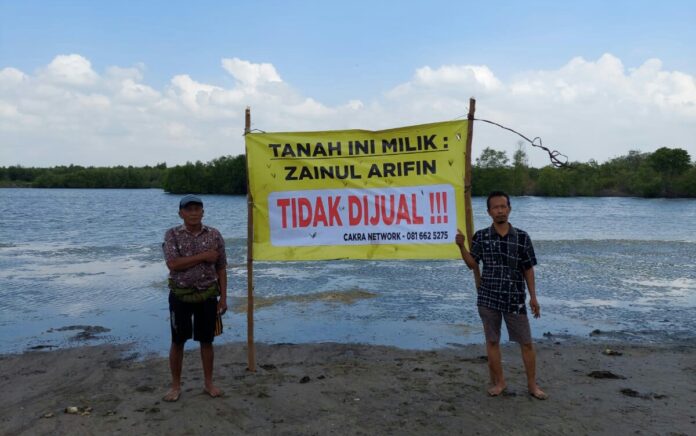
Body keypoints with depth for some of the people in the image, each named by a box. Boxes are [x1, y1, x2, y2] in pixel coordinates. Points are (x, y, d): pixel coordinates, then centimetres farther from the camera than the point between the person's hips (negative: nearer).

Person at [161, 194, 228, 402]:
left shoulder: (214, 235, -1)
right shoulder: (172, 235, -5)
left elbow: (221, 268, 1)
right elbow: (173, 264, -19)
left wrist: (223, 297, -2)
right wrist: (203, 256, -18)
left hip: (207, 295, 1)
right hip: (180, 295, -1)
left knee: (206, 340, 10)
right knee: (178, 341, 8)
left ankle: (208, 383, 25)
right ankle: (175, 385, 23)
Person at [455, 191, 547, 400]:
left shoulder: (522, 237, -1)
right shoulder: (481, 236, 0)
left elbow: (528, 269, 3)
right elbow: (472, 264, -2)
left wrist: (533, 297, 1)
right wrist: (461, 246, -17)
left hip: (515, 298, 0)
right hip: (488, 297, 1)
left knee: (526, 342, 6)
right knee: (492, 341, 10)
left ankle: (532, 384, 22)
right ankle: (498, 382, 25)